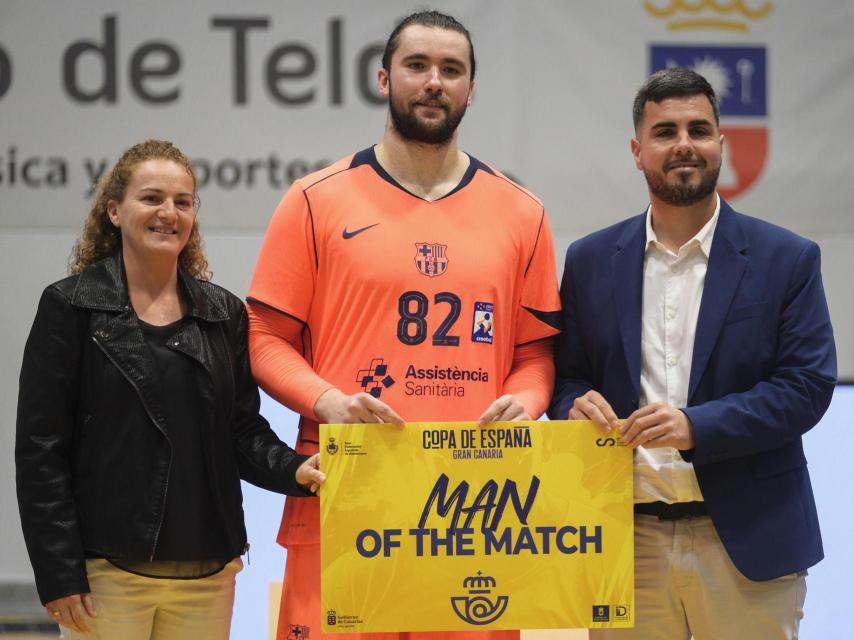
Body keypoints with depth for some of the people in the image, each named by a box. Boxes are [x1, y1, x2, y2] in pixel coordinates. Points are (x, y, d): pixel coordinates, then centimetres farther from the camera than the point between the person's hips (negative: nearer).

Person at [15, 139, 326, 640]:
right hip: (108, 573, -4)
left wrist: (293, 469, -10)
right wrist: (59, 574, -9)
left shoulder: (225, 313, 12)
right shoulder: (71, 307, 0)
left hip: (206, 573, 4)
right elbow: (41, 448, -3)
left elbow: (243, 430, 12)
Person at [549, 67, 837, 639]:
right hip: (628, 539, 2)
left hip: (746, 543, -2)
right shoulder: (591, 261, 9)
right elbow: (566, 374, 13)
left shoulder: (786, 259, 1)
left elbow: (808, 384, -5)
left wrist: (696, 426, -18)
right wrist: (578, 406, -12)